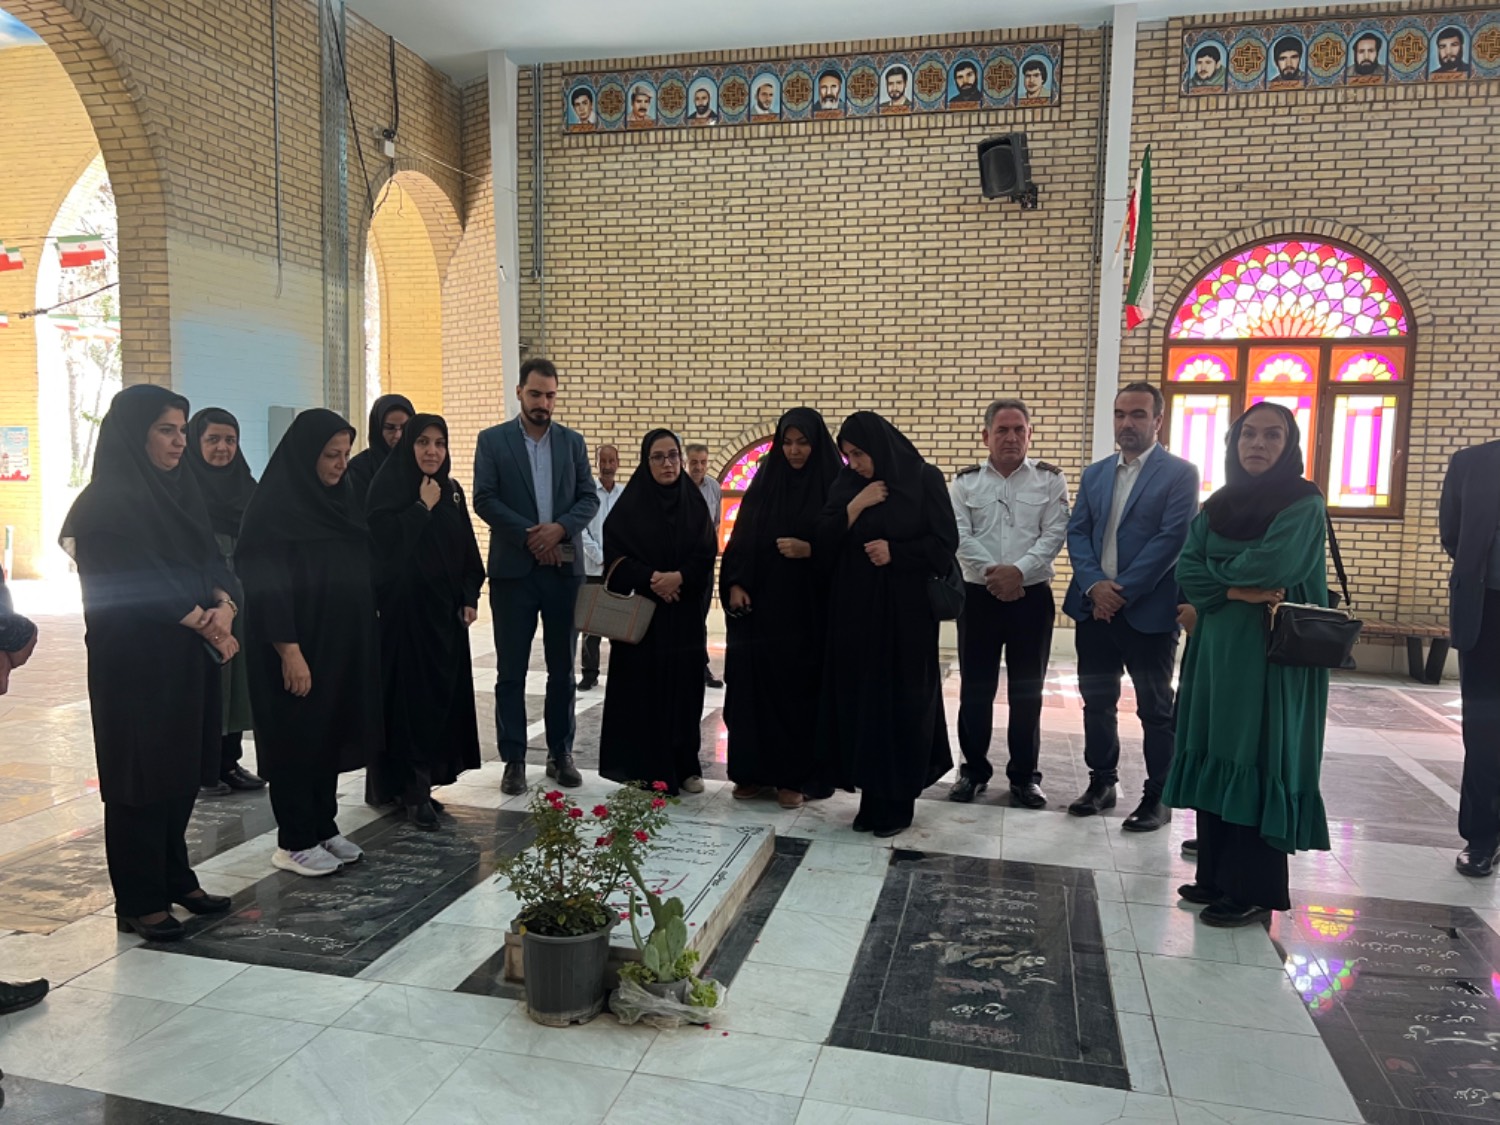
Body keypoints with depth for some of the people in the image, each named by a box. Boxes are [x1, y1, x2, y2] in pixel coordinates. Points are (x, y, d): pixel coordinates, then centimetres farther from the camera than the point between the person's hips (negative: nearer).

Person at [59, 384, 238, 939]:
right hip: (134, 662, -7)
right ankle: (139, 903, 15)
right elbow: (142, 584, -17)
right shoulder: (106, 502, -12)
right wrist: (206, 623, -12)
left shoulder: (181, 489, 11)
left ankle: (175, 878, 29)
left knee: (184, 770, 14)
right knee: (142, 778, 2)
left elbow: (212, 559, 5)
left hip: (189, 658, 7)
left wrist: (223, 607, -13)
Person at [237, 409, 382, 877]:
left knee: (332, 735, 14)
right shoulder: (275, 508, -15)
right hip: (298, 650, -7)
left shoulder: (339, 499, 9)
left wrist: (366, 638, 13)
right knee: (298, 741, 3)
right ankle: (294, 842, 16)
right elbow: (268, 587, -19)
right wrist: (290, 652, -22)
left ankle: (324, 828, 26)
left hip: (342, 645, 8)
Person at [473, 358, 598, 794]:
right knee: (511, 672, 3)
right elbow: (484, 500, -6)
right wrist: (529, 534, -15)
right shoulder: (493, 440, 2)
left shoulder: (573, 441, 10)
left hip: (564, 568, 2)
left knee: (562, 669, 9)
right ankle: (514, 759, 12)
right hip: (513, 569, -2)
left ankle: (560, 753, 21)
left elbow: (589, 498, 5)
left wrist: (559, 528, -14)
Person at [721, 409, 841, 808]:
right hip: (759, 603, 3)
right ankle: (752, 771, 15)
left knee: (797, 688, 2)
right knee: (752, 684, 4)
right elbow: (741, 537, 8)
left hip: (807, 608, -3)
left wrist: (810, 550, -19)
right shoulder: (764, 481, 9)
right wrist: (734, 583, -4)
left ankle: (792, 776, 12)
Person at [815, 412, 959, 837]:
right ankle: (872, 798, 14)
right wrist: (855, 505, -11)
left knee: (903, 702, 2)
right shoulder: (846, 485, 6)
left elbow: (945, 542, -5)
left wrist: (894, 551, -15)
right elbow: (822, 543, -1)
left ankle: (898, 802, 13)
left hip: (906, 611, -3)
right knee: (861, 701, 4)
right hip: (855, 610, 3)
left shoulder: (924, 479, -3)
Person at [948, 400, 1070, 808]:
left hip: (1032, 596, -1)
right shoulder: (965, 481, 5)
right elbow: (960, 536, -5)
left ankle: (1024, 774, 18)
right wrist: (992, 573, -16)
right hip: (979, 595, 1)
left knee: (1027, 690, 6)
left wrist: (1018, 570, -19)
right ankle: (973, 769, 19)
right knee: (975, 687, 6)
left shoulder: (1050, 479, 3)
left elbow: (1054, 534, -6)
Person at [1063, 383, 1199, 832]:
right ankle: (1102, 782, 26)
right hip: (1094, 606, 5)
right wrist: (1094, 584, -11)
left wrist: (1123, 590, -16)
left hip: (1148, 609, -5)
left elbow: (1172, 538, -13)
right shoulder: (1094, 473, 13)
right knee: (1097, 701, 12)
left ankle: (1158, 796, 16)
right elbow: (1076, 533, 6)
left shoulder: (1179, 473, -3)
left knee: (1155, 707, 5)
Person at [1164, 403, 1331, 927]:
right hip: (1217, 647, 6)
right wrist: (1237, 591, -15)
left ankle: (1254, 888, 7)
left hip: (1273, 651, -6)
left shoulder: (1304, 502, -5)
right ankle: (1216, 874, 19)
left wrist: (1215, 572, -3)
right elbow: (1187, 572, 2)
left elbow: (1271, 567, -19)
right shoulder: (1219, 505, 12)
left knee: (1257, 761, -3)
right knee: (1215, 757, 8)